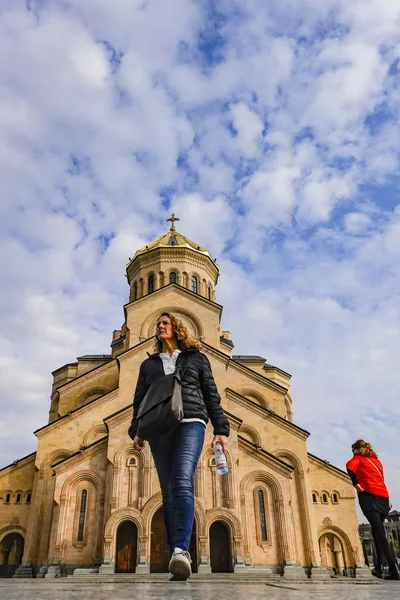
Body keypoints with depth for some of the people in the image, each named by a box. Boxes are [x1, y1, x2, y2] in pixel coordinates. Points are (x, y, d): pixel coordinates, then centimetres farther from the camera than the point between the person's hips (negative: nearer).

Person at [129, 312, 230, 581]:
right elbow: (139, 400, 18)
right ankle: (178, 560, 1)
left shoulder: (197, 358, 17)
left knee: (183, 482, -23)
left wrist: (221, 429, 3)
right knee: (168, 492, -1)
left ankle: (181, 549, -32)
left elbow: (211, 395, 12)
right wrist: (136, 430, 3)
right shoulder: (148, 364, 23)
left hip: (190, 423, -3)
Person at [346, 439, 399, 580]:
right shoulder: (376, 459, 23)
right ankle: (378, 568, 10)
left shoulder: (358, 458, 5)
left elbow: (350, 467, -17)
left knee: (379, 532, -12)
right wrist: (387, 499, 20)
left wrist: (356, 484, -10)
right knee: (378, 531, 12)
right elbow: (381, 479, 21)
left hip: (368, 495, -6)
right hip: (383, 496, 6)